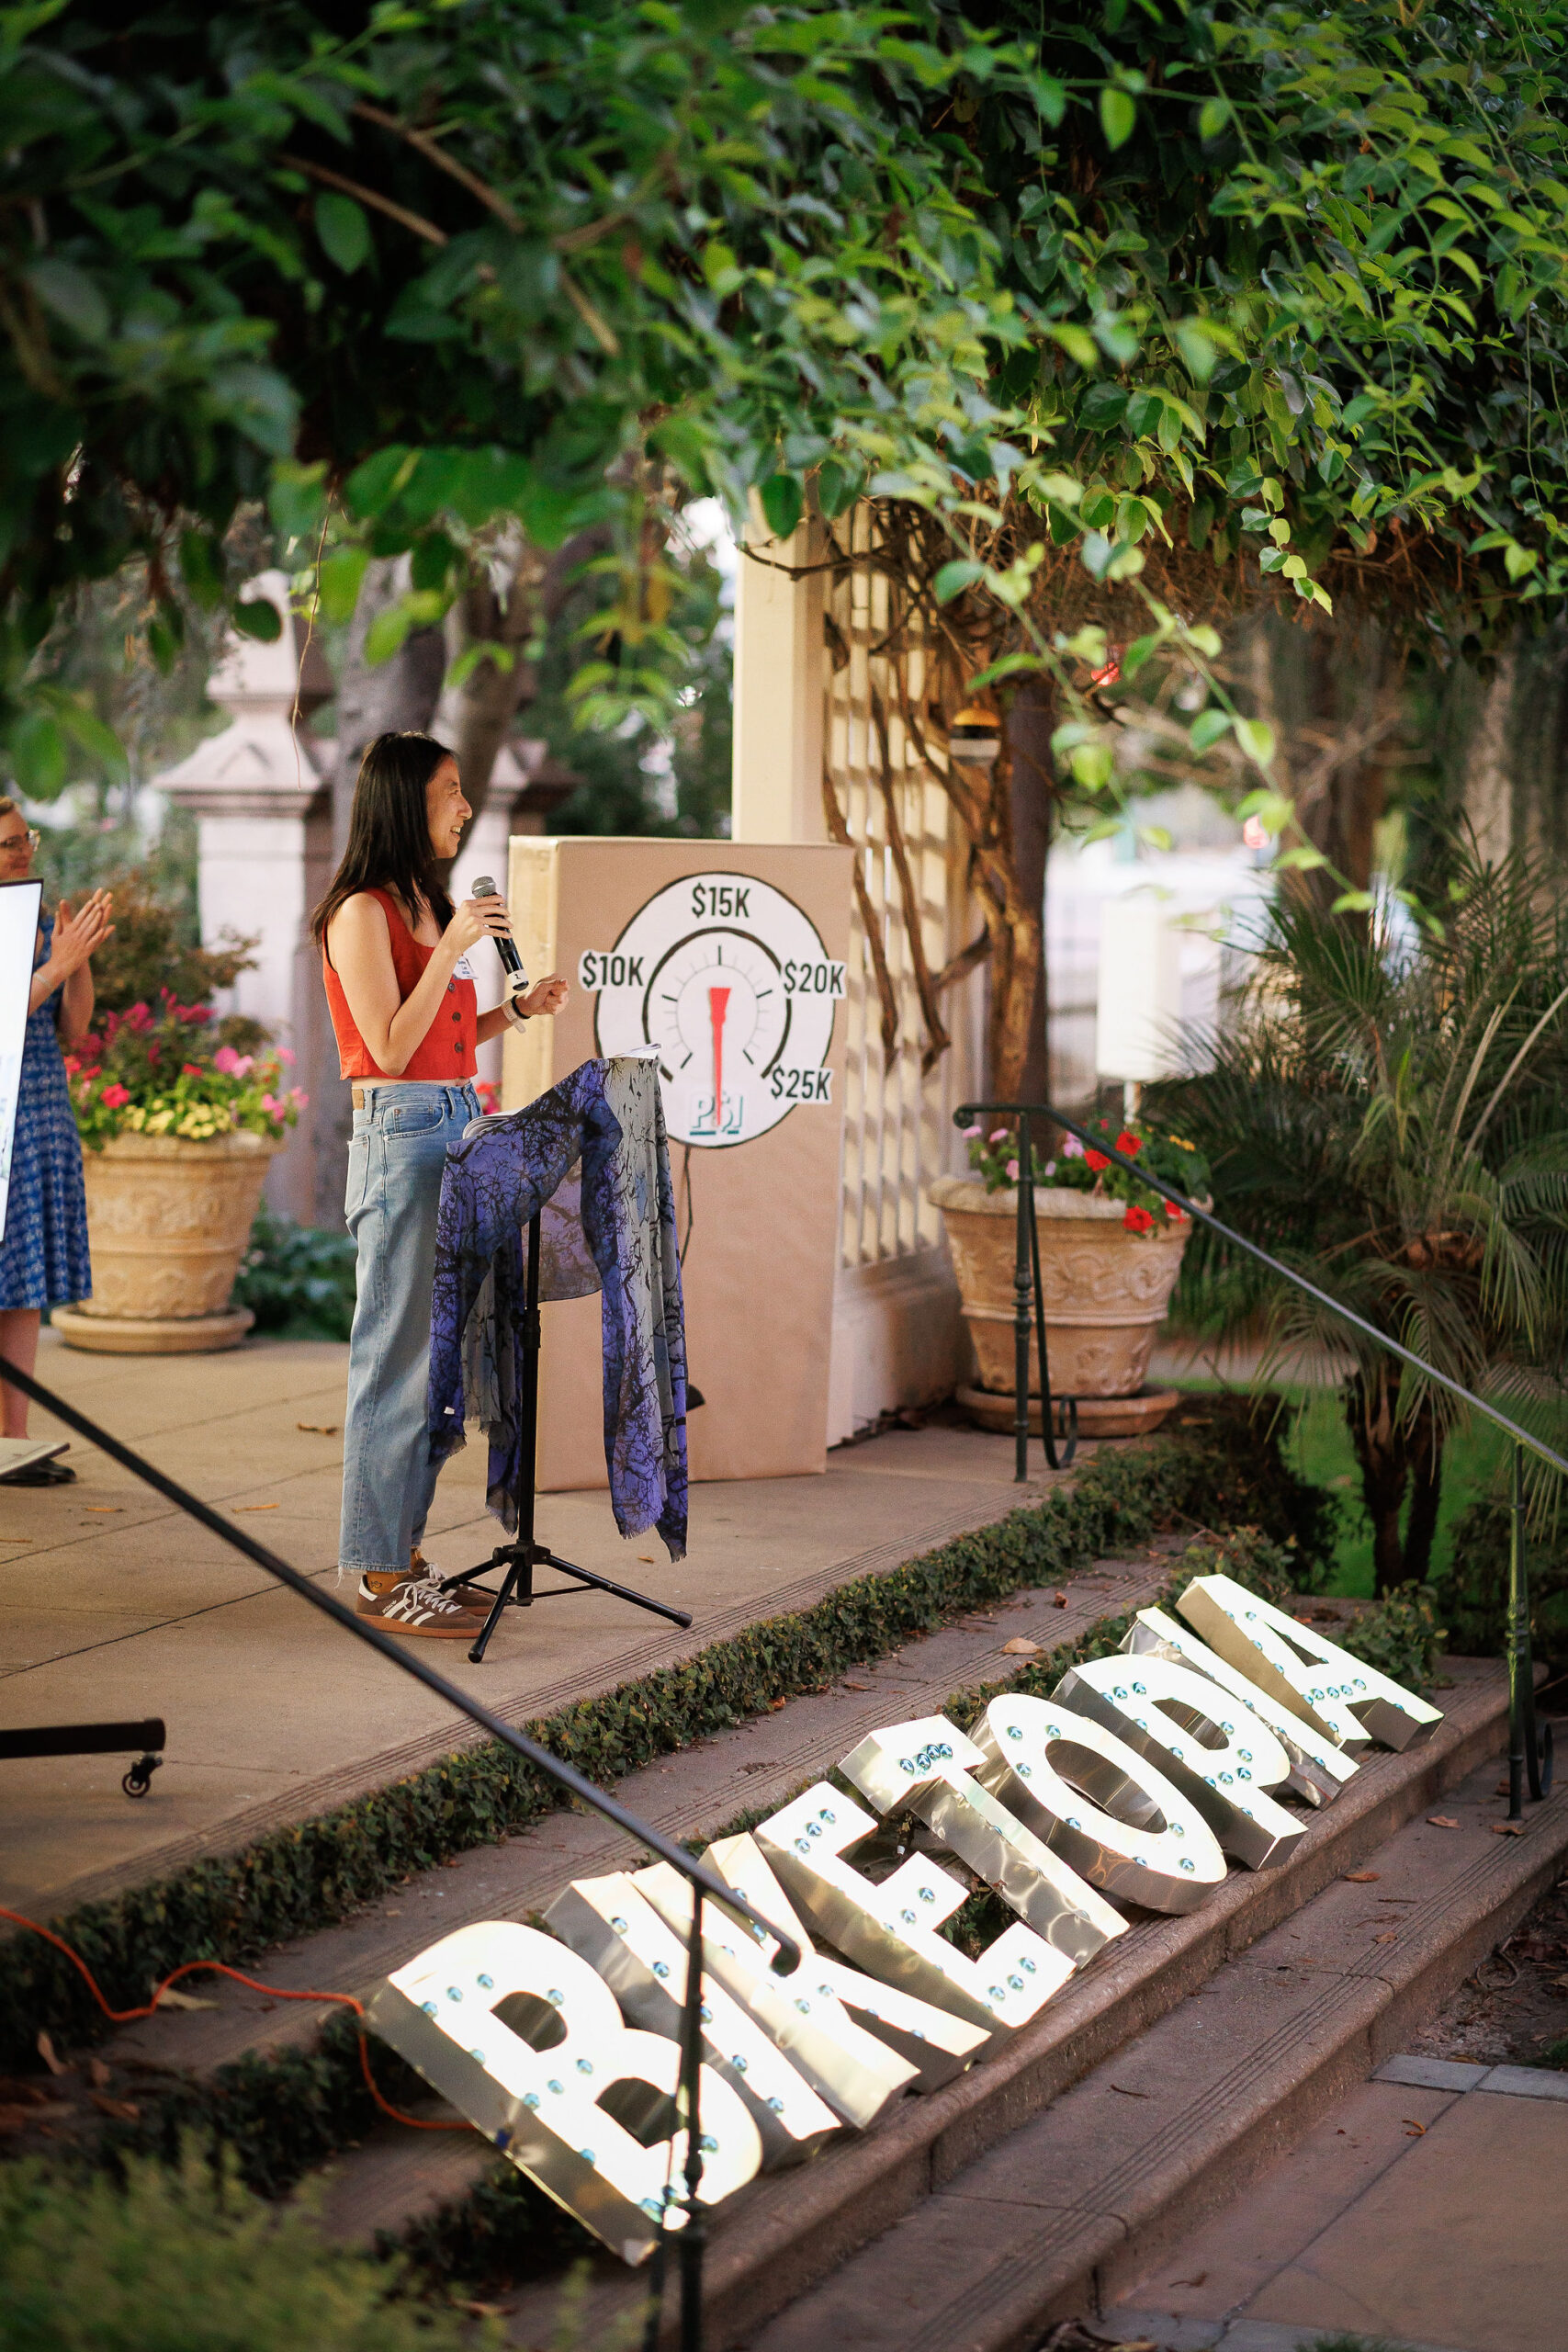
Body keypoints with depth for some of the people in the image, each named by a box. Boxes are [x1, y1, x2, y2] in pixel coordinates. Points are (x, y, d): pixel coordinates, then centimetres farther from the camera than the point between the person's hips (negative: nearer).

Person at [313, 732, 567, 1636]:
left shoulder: (431, 903, 16)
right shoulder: (363, 912, -10)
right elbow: (392, 1048, -16)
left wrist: (519, 1008, 9)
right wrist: (451, 948, -19)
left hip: (461, 1123, 9)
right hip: (402, 1130, -9)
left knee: (438, 1355, 10)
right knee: (399, 1353, -6)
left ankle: (404, 1551, 17)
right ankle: (381, 1574, -1)